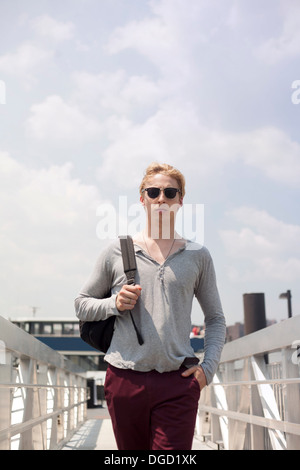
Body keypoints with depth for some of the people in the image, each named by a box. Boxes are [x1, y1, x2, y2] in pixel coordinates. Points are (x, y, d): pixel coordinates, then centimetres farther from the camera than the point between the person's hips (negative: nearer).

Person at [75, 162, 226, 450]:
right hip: (125, 380, 1)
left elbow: (215, 318, 15)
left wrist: (208, 367, 1)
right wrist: (114, 304, -7)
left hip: (178, 384, 0)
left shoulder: (197, 256, 9)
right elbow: (81, 304, 13)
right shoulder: (117, 251, 7)